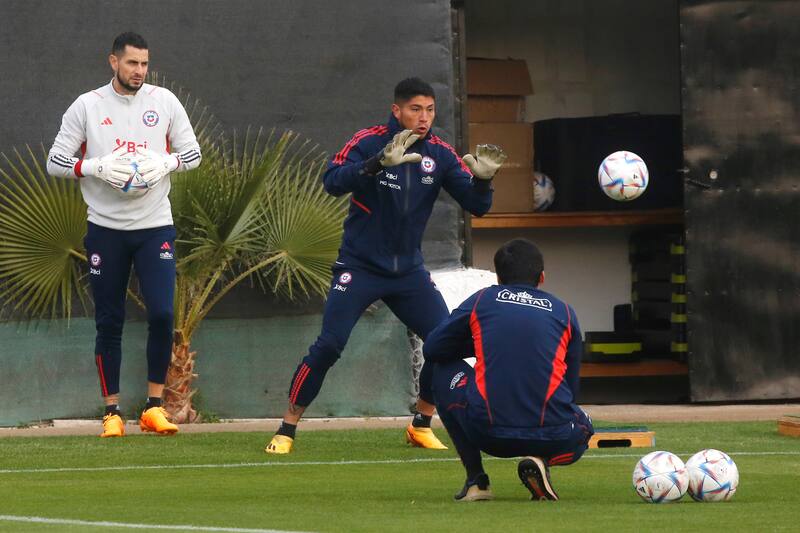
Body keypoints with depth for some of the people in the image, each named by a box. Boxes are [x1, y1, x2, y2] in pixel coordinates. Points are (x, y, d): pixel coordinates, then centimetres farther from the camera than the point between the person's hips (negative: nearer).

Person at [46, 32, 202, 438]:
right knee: (108, 322, 2)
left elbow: (193, 153, 8)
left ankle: (154, 408, 0)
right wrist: (97, 167, -16)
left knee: (161, 314, -11)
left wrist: (165, 163, -12)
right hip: (106, 229, -1)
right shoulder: (87, 106, 0)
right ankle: (112, 413, 10)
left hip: (154, 225, 1)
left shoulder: (164, 102, 4)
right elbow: (55, 161, 0)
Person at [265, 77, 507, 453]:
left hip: (408, 271, 4)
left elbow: (476, 206, -3)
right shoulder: (369, 142, -12)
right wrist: (380, 162, -41)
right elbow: (332, 181, -27)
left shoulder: (440, 154, -1)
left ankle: (421, 426, 12)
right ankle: (286, 430, -3)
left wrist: (483, 179, -25)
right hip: (359, 267, -4)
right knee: (328, 345, -15)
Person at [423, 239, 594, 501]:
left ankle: (475, 479, 19)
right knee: (581, 427, 37)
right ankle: (541, 461, 1)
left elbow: (431, 350, 22)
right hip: (551, 438, 1)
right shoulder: (564, 312, 15)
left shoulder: (482, 300, 13)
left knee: (445, 371, 29)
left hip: (487, 432, -1)